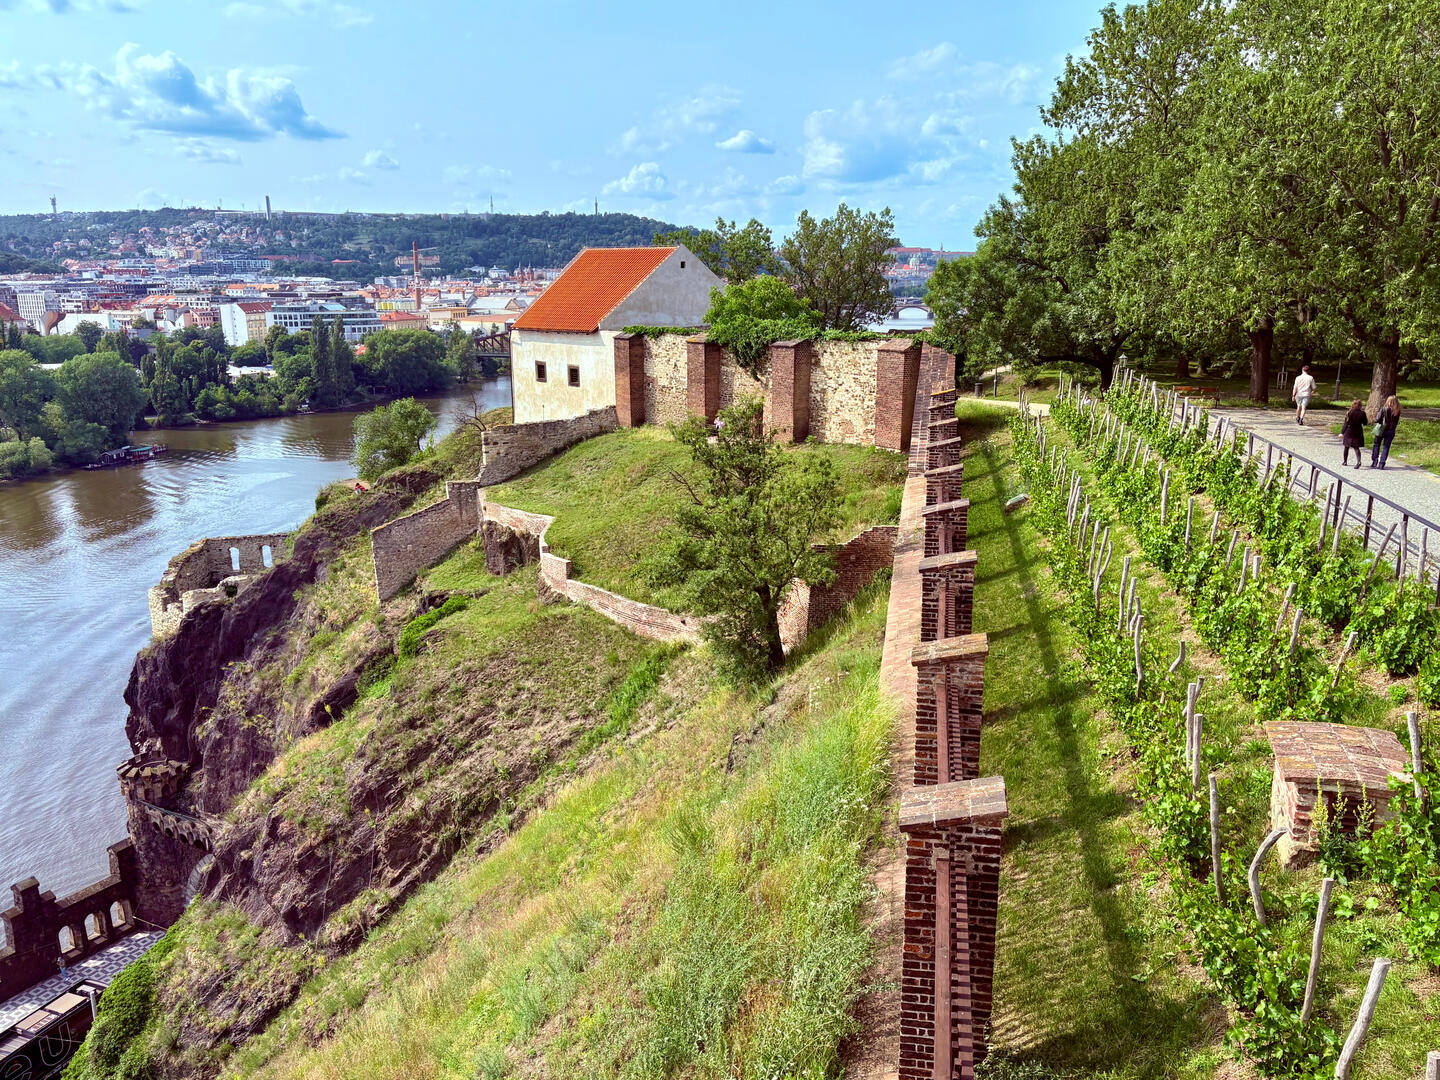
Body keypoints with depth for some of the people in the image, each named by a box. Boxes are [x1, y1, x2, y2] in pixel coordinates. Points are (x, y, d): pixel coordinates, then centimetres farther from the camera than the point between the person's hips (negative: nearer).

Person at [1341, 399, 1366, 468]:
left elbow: (1346, 423, -8)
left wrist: (1342, 432, -4)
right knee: (1356, 448, 3)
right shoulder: (1362, 413, -9)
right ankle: (1358, 461, -18)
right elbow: (1365, 423, 2)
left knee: (1346, 447, 14)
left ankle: (1345, 461, 22)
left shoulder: (1350, 413, -10)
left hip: (1349, 432, -1)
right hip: (1358, 433, 1)